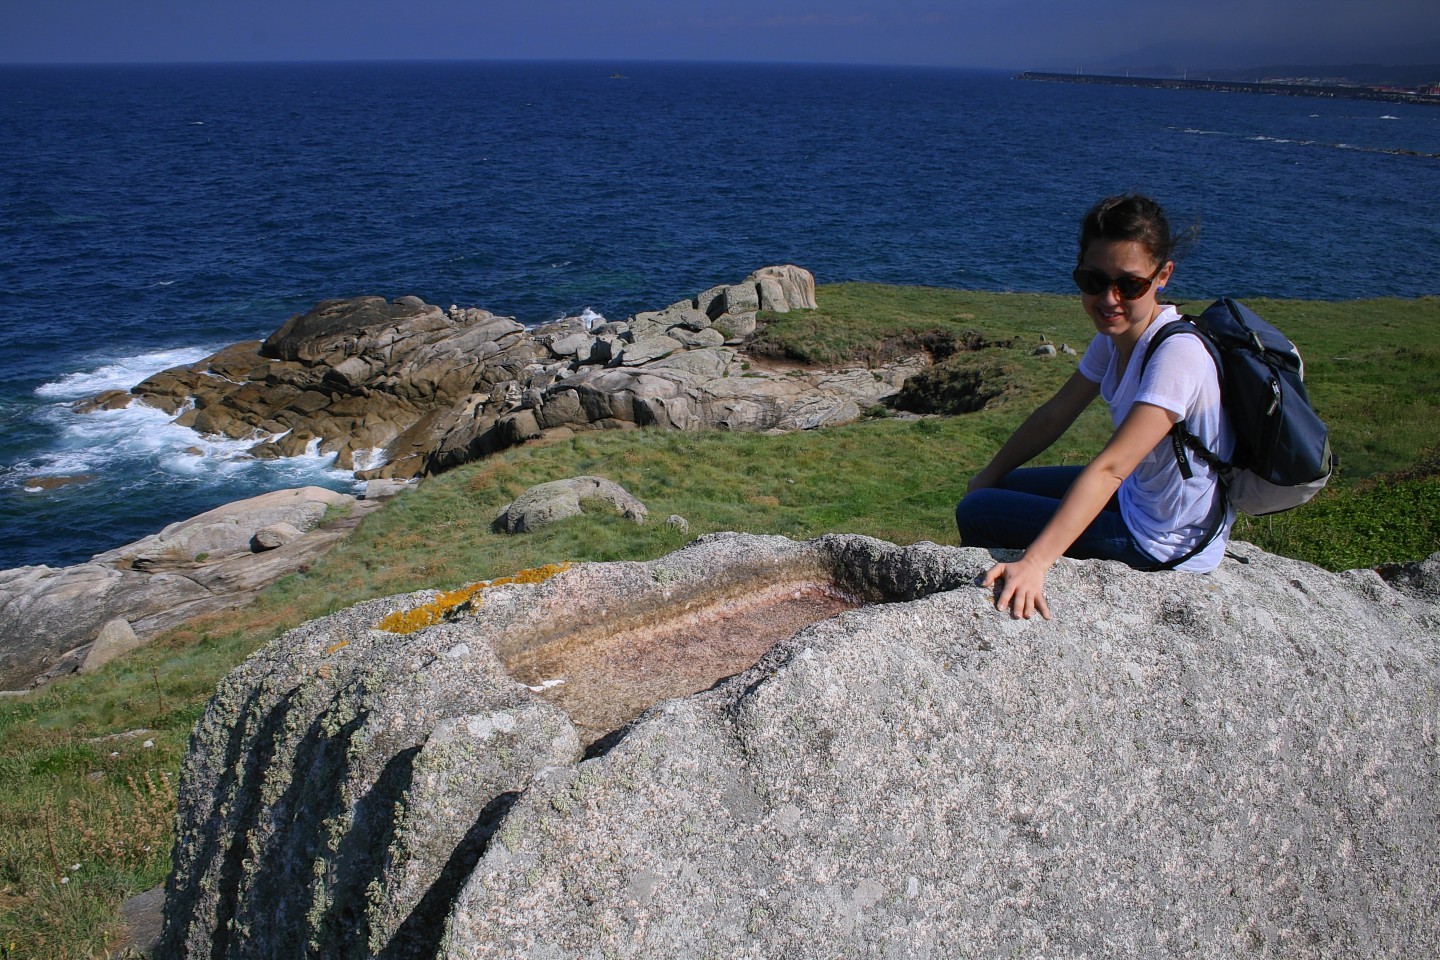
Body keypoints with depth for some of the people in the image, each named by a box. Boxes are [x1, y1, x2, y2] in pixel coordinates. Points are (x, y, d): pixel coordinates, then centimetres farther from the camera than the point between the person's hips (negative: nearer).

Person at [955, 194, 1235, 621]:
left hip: (1168, 545, -8)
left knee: (977, 515, -6)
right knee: (998, 491, 17)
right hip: (1141, 498, 8)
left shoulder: (1176, 353, -29)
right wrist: (987, 478, 8)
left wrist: (1033, 563, -45)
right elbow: (1055, 414, 7)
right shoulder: (1114, 335, -3)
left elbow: (1110, 468, -38)